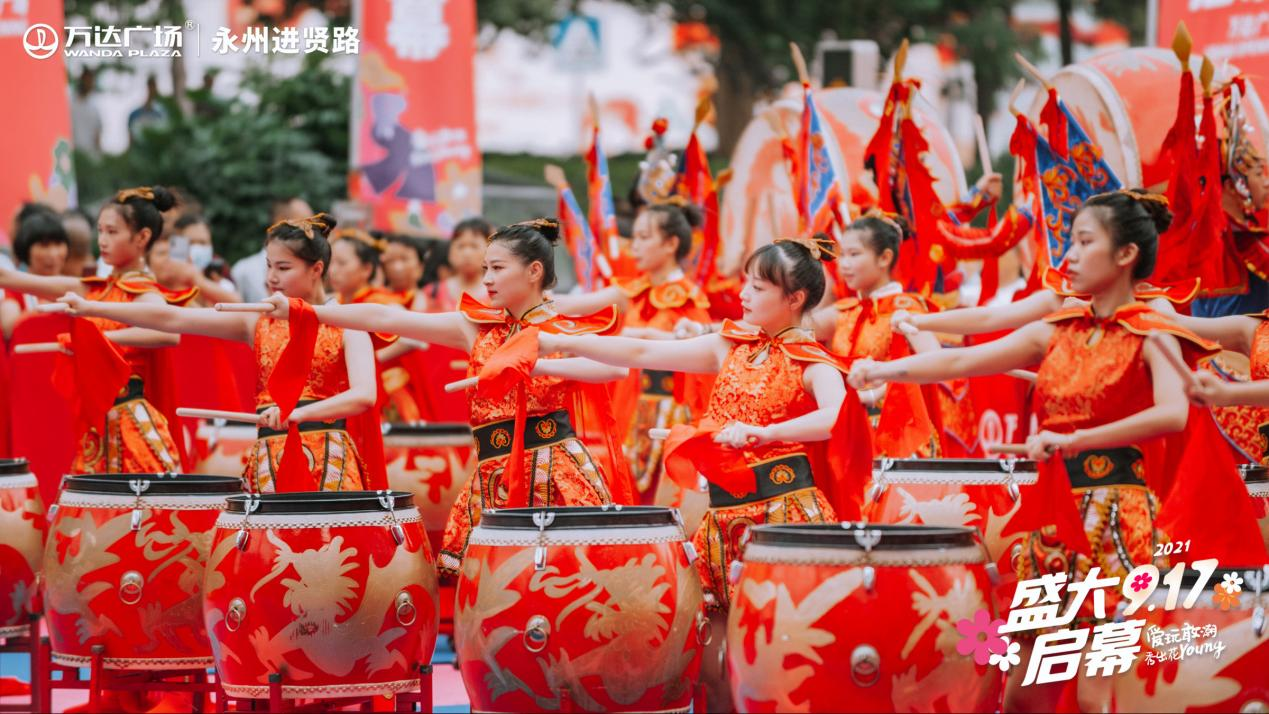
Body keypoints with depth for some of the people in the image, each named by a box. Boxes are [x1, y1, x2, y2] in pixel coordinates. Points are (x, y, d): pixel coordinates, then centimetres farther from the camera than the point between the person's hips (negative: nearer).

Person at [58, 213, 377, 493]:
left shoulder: (345, 326, 1)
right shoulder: (256, 323, 12)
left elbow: (364, 395, -14)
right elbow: (172, 319, 4)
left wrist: (298, 412, -30)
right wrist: (91, 308, -5)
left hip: (327, 461, -3)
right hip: (267, 459, 3)